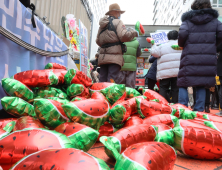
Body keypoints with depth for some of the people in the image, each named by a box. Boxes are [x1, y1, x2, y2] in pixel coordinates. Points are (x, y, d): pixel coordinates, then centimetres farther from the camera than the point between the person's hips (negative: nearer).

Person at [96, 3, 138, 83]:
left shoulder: (102, 25, 23)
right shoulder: (117, 22, 1)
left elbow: (98, 41, 23)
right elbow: (124, 36, -13)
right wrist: (134, 32, 1)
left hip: (102, 56, 7)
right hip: (114, 56, -7)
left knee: (102, 80, 7)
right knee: (112, 81, -9)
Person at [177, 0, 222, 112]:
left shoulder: (188, 21, 3)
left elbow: (182, 34, -13)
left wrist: (182, 45, 7)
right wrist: (212, 45, 17)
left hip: (190, 59, -2)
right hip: (208, 59, 3)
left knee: (183, 84, 6)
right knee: (201, 86, 10)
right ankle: (199, 110, 9)